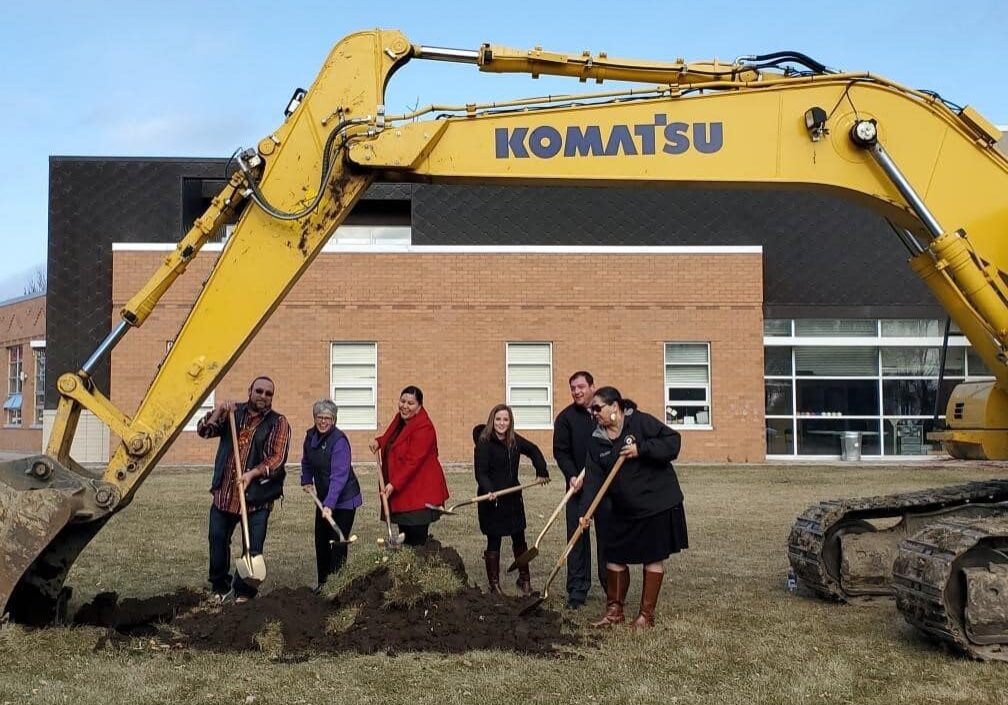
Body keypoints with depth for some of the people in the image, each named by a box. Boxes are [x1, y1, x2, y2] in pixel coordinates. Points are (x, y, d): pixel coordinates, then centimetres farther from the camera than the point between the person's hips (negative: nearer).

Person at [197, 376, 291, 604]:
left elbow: (278, 458, -10)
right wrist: (218, 412, -16)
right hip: (224, 493, 3)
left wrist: (253, 473, -24)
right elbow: (204, 431, 1)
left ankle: (244, 593, 13)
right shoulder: (233, 412, 10)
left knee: (253, 548, -2)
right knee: (218, 539, 10)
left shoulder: (278, 423, -1)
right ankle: (220, 587, 29)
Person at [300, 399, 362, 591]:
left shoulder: (339, 440, -23)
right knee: (321, 542, 15)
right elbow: (307, 462, 22)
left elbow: (339, 476, -31)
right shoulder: (311, 435, 1)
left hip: (343, 499, -8)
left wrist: (330, 505, -38)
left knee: (337, 545, -6)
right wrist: (306, 481, 10)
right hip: (323, 498, 8)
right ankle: (323, 583, 28)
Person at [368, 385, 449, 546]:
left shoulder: (424, 428, -17)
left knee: (417, 542, -9)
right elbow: (392, 438, 33)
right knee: (405, 540, 12)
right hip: (401, 492, 9)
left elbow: (413, 462, -23)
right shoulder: (400, 419, 11)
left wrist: (394, 484, -28)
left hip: (420, 495, -9)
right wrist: (379, 441, 12)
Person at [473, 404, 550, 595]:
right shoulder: (484, 443, -13)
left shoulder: (515, 440, 3)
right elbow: (481, 472, -18)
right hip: (491, 499, -5)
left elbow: (533, 451, 21)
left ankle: (524, 579, 27)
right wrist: (488, 490, -34)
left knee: (519, 539, 12)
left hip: (512, 497, 5)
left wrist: (542, 471, 12)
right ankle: (494, 584, 13)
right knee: (494, 542, 2)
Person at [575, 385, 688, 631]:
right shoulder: (597, 441, 2)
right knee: (614, 557, 8)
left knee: (653, 559, 4)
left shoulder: (641, 422, -12)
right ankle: (614, 610, 24)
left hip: (657, 505, -5)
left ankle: (647, 614, 16)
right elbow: (594, 479, -5)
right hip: (624, 509, 5)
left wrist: (641, 449, -25)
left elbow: (672, 442, -16)